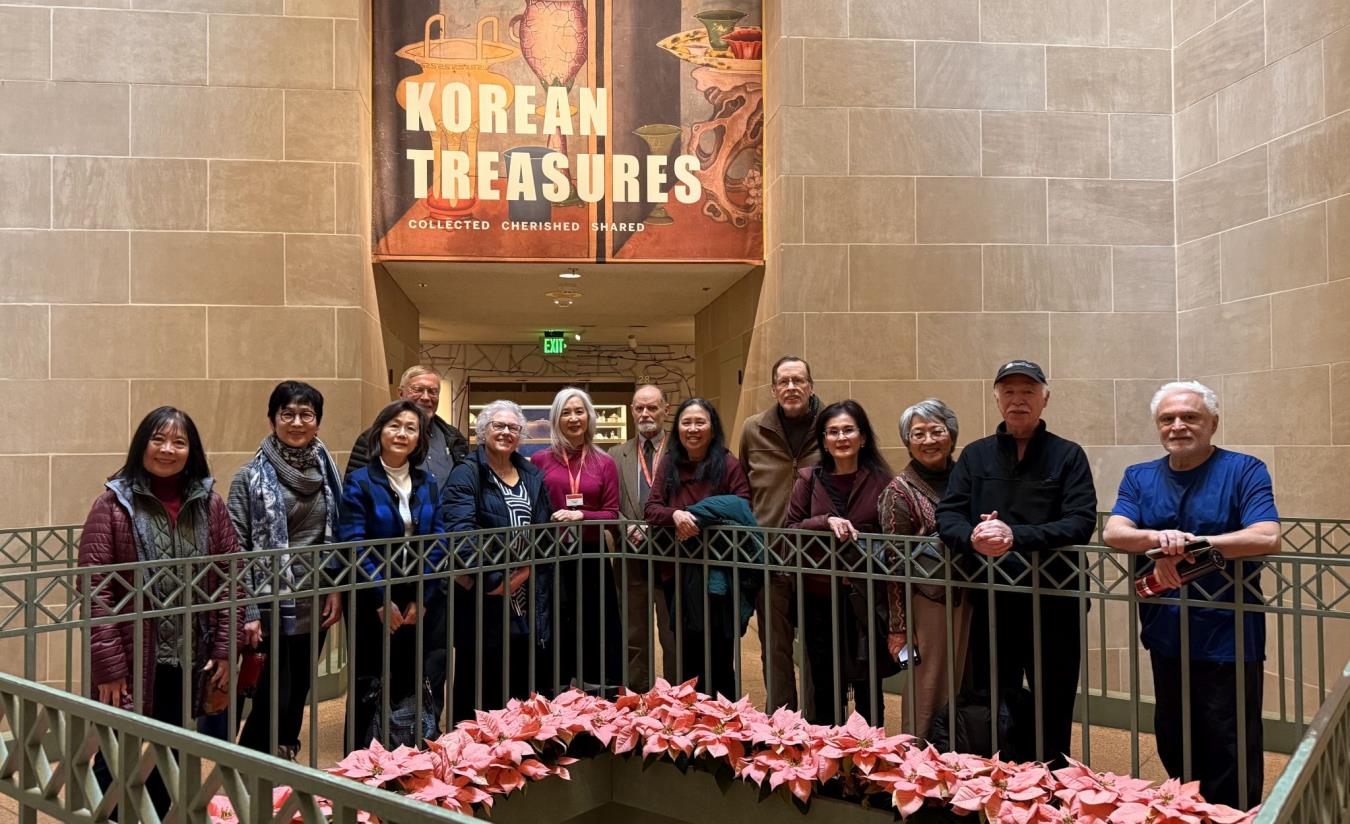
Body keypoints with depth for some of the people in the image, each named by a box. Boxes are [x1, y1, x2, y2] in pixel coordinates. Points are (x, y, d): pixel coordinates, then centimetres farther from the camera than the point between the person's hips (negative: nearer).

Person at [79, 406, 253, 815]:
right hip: (130, 661, -3)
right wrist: (108, 665, -14)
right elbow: (94, 589, -11)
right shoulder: (113, 504, -8)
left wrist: (225, 648, -1)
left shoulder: (210, 505, 3)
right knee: (115, 759, 7)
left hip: (189, 660, 3)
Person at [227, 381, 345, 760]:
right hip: (272, 606, -5)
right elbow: (237, 548, -9)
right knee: (273, 700, -3)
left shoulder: (327, 470, 7)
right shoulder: (252, 476, -7)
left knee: (296, 698, 15)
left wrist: (337, 589, 2)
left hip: (315, 605, 5)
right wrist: (247, 613, -14)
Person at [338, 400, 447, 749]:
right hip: (373, 603, -3)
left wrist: (422, 598, -7)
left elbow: (438, 544, 3)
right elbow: (354, 546, -11)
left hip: (423, 603, 4)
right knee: (371, 687, 5)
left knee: (417, 685, 8)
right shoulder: (359, 483, -5)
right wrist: (382, 599, -16)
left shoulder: (428, 484, 8)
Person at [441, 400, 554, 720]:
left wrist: (524, 573, -5)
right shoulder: (467, 474, -4)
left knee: (527, 685, 11)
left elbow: (546, 531, 10)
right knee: (481, 683, 3)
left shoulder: (532, 476, 14)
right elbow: (460, 529, -17)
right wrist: (493, 579, -20)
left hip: (529, 602, 5)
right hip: (484, 602, -5)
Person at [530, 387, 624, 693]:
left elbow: (611, 514, 2)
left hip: (592, 557, 1)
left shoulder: (604, 463, 6)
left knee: (595, 630, 6)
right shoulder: (540, 460, 2)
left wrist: (581, 515, -14)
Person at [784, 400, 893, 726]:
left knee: (868, 686, 11)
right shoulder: (809, 479, 2)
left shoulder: (880, 479, -2)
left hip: (866, 597, -1)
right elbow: (790, 529, 0)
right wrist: (826, 522, -17)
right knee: (826, 686, 13)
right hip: (820, 596, 1)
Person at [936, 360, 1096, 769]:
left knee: (1052, 712, 7)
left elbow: (1081, 523, -11)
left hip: (1052, 601, -2)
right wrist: (972, 536, -21)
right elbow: (947, 515, 1)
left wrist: (1017, 536, -24)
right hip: (990, 601, 3)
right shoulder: (975, 455, 10)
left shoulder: (1068, 456, 1)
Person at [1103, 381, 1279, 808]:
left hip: (1227, 641, -4)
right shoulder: (1139, 478, 7)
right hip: (1166, 638, 5)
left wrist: (1189, 542, -23)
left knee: (1230, 757, 5)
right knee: (1174, 748, 18)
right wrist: (1157, 538, -28)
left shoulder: (1244, 471, -5)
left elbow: (1267, 538, -19)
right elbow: (1113, 532, -8)